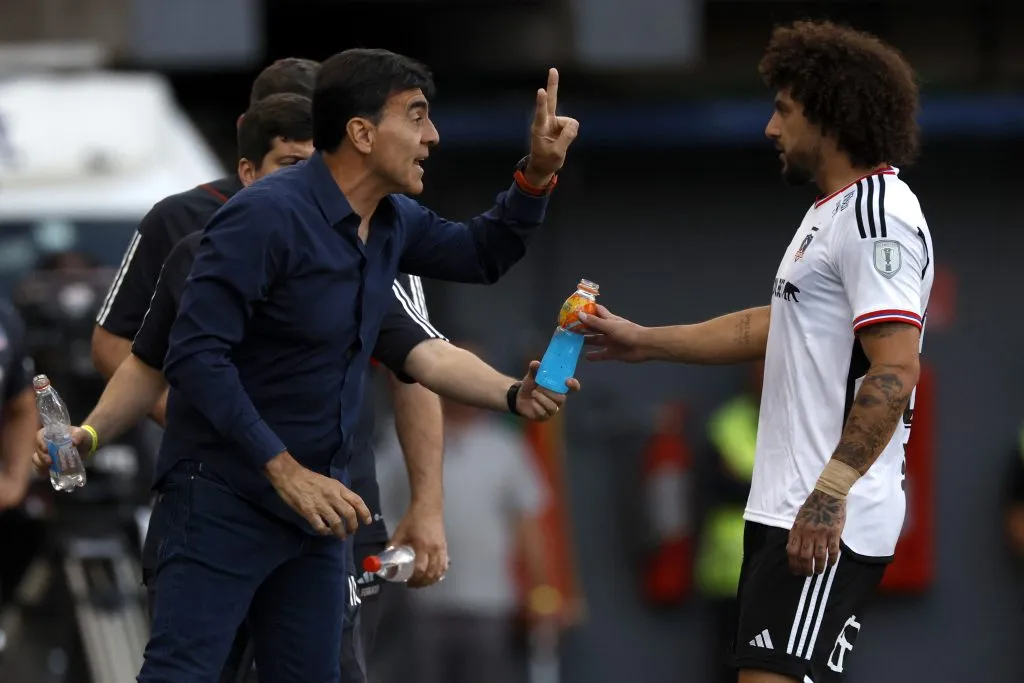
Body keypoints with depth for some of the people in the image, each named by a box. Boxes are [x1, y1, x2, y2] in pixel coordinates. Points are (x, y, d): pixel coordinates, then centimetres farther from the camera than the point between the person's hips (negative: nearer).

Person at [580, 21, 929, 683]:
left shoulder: (878, 216, -14)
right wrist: (643, 341, 30)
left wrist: (830, 493, -26)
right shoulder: (831, 212, 19)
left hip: (829, 523, -10)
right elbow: (770, 327, 30)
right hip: (786, 506, 10)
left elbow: (895, 371, -22)